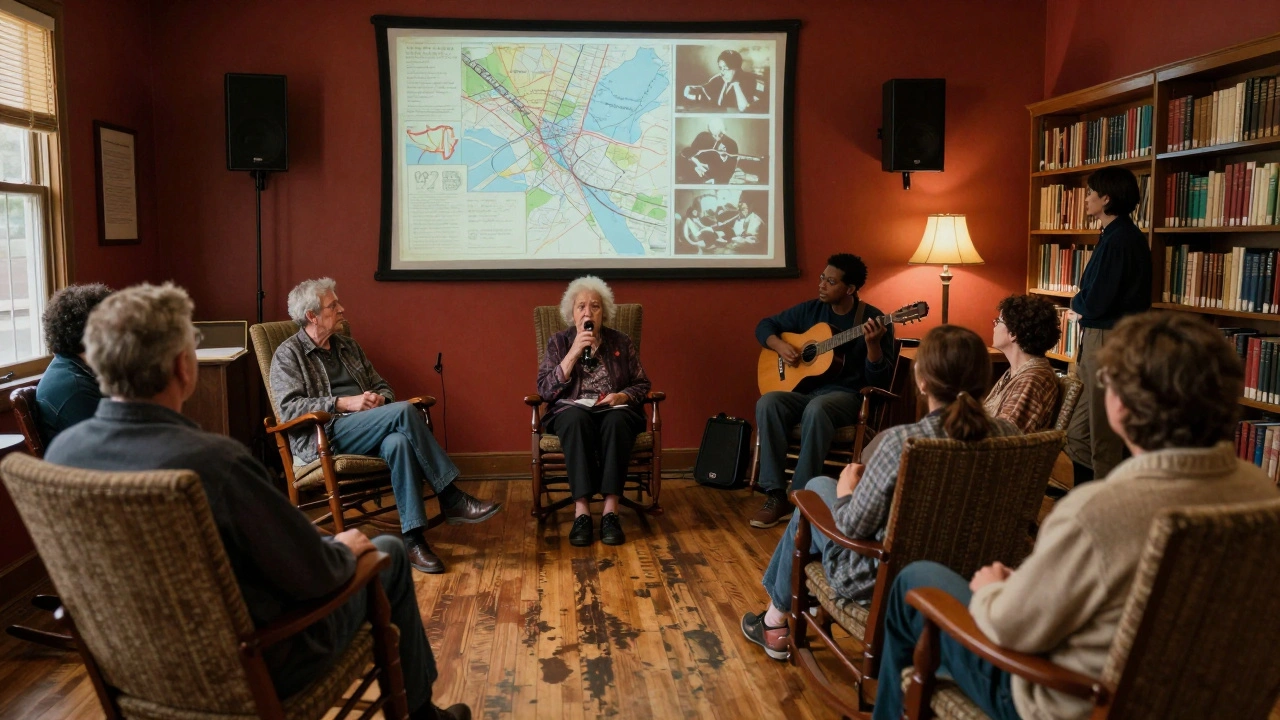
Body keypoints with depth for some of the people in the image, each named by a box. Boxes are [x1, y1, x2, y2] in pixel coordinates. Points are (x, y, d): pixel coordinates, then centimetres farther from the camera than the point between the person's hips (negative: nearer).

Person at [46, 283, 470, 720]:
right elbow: (316, 576, -24)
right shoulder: (213, 462, -34)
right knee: (388, 554, 14)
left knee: (325, 546, 27)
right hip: (249, 670, -7)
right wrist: (344, 549, -1)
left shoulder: (61, 451, -11)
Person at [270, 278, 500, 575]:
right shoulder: (288, 355, 5)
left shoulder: (347, 347, 24)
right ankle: (452, 500, -26)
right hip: (324, 438, -5)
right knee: (405, 411, -30)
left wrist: (380, 400, 2)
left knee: (398, 442, -34)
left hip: (365, 433, 5)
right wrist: (344, 403, -17)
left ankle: (412, 537, -37)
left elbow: (382, 386, 27)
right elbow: (289, 407, -9)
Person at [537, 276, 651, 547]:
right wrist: (574, 352, -12)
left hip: (614, 411, 1)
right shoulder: (558, 342, 8)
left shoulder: (621, 343, 11)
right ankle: (581, 512, -41)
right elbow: (545, 390, -4)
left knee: (616, 421, -36)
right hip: (571, 410, -1)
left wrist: (622, 396, -12)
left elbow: (642, 384, 11)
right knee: (578, 420, -38)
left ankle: (610, 511, -40)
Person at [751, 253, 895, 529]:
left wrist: (872, 343, -27)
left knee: (816, 409, -38)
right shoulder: (810, 310, 7)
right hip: (804, 389, 4)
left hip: (847, 395, -4)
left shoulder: (874, 321, -5)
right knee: (767, 403, -28)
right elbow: (765, 325, 16)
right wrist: (779, 346, -4)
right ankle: (775, 494, -25)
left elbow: (880, 379, -10)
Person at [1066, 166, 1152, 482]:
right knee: (1077, 432, 16)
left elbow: (1095, 302, -20)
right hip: (1099, 339, 10)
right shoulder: (1127, 236, 15)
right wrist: (1083, 305, 1)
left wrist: (1076, 304, 0)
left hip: (1108, 341, -10)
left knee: (1104, 435, -1)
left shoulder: (1117, 241, -17)